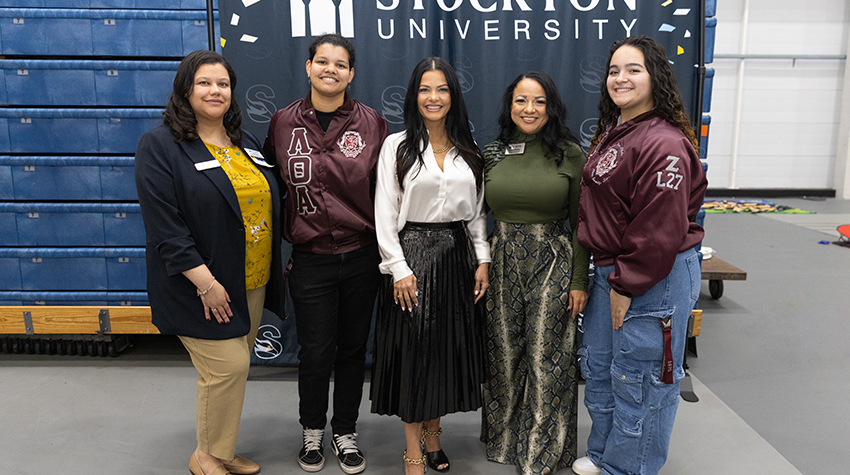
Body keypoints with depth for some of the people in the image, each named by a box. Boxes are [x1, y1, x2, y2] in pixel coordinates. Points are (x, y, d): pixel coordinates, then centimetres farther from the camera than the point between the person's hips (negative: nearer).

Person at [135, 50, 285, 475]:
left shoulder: (244, 142, 12)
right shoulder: (160, 146, -8)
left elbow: (267, 204, 19)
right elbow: (164, 226, -16)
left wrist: (279, 263, 14)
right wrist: (205, 281, -20)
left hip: (252, 282, 7)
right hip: (202, 285, -6)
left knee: (234, 368, 14)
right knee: (227, 366, -7)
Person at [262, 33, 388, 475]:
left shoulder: (372, 123, -1)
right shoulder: (283, 122, 1)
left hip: (361, 256, 1)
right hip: (310, 260, 0)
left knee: (353, 348, 13)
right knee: (315, 352, 7)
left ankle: (345, 433, 34)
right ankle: (312, 430, 34)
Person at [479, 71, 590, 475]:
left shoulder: (570, 155, -3)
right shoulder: (491, 154, 5)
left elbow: (580, 223, -2)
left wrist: (579, 281, -4)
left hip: (552, 263, -3)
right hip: (501, 262, 3)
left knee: (547, 359, 3)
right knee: (504, 355, 11)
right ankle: (505, 441, 32)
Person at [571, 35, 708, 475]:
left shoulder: (663, 143, -20)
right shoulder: (611, 134, 12)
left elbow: (660, 229, -23)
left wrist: (626, 284, -17)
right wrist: (608, 273, 15)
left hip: (654, 279, -10)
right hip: (610, 272, 10)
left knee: (638, 377, 5)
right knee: (599, 365, 21)